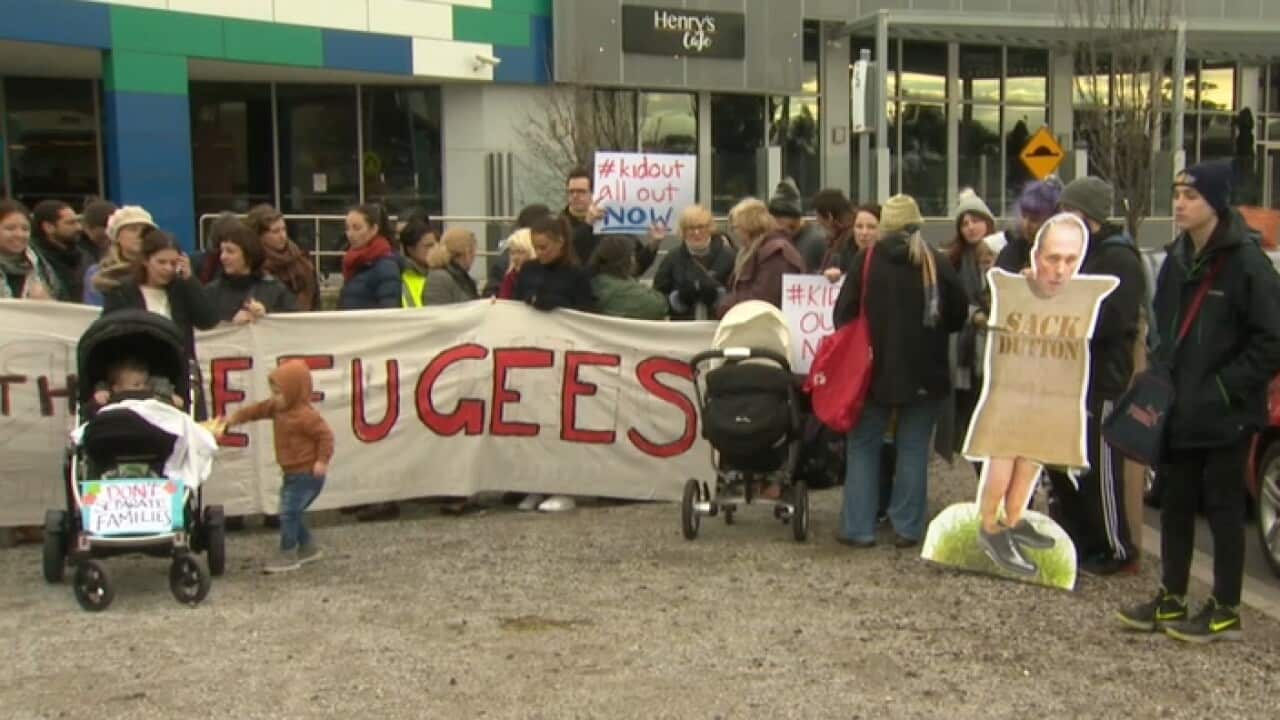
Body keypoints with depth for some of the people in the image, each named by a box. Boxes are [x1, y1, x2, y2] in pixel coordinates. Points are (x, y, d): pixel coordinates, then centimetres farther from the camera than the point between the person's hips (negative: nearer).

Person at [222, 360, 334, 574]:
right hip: (293, 473, 10)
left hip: (307, 474, -10)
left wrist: (322, 460, -25)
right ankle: (308, 548, 29)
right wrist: (235, 418, 4)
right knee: (292, 512, 16)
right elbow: (258, 410, 14)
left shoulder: (306, 416, -21)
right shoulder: (278, 408, 7)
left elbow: (326, 435, -21)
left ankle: (287, 555, 0)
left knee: (288, 512, -8)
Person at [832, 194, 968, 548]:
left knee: (864, 445, 9)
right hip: (924, 371, 1)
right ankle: (907, 527, 10)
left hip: (875, 369, -1)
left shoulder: (865, 261, -7)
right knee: (913, 447, 10)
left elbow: (843, 315, -5)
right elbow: (959, 314, 3)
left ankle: (859, 528, 7)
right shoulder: (937, 264, -3)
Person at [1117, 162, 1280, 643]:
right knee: (1175, 503, 13)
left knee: (1223, 508, 4)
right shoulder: (1177, 259, 9)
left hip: (1226, 415, -7)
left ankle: (1225, 611, 15)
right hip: (1178, 412, 7)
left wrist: (1224, 389, -17)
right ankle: (1171, 600, 25)